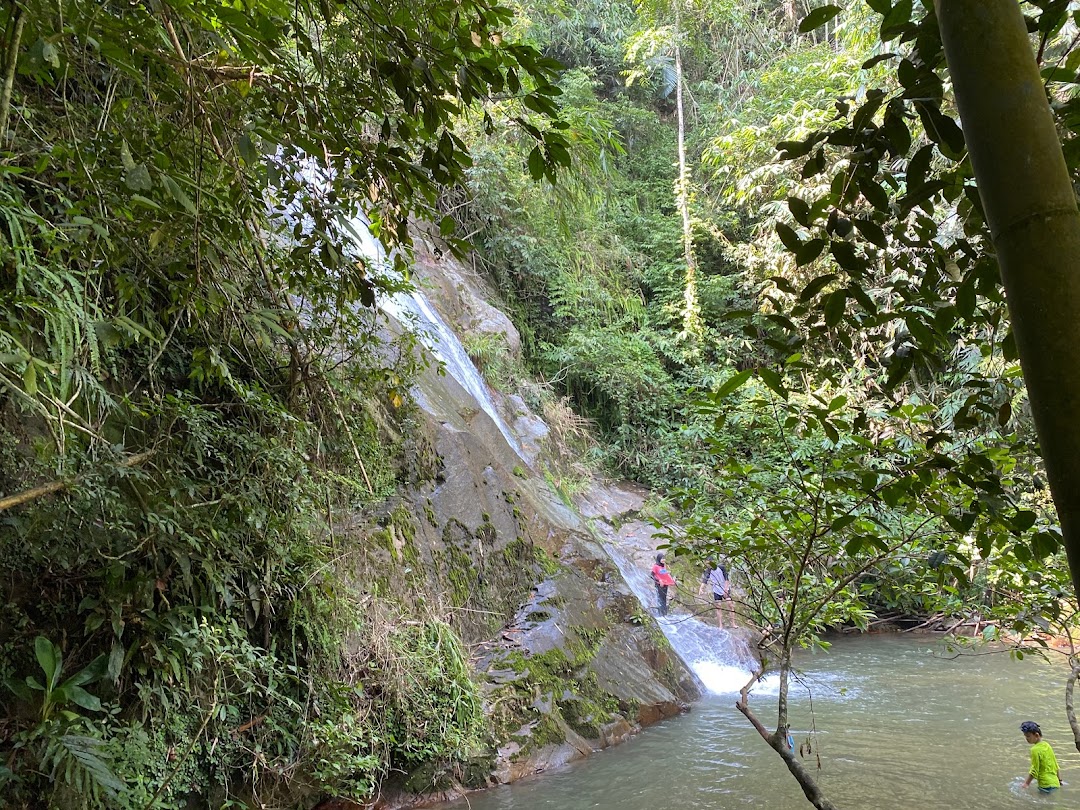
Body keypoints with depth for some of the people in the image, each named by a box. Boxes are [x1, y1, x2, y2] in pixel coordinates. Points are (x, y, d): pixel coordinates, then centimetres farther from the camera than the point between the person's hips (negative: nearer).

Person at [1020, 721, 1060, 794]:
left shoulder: (1035, 749, -14)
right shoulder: (1047, 745, 9)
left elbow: (1034, 771, -13)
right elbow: (1056, 765, 18)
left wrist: (1026, 784, -6)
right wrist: (1059, 780, 30)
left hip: (1046, 785, -9)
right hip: (1055, 783, 9)